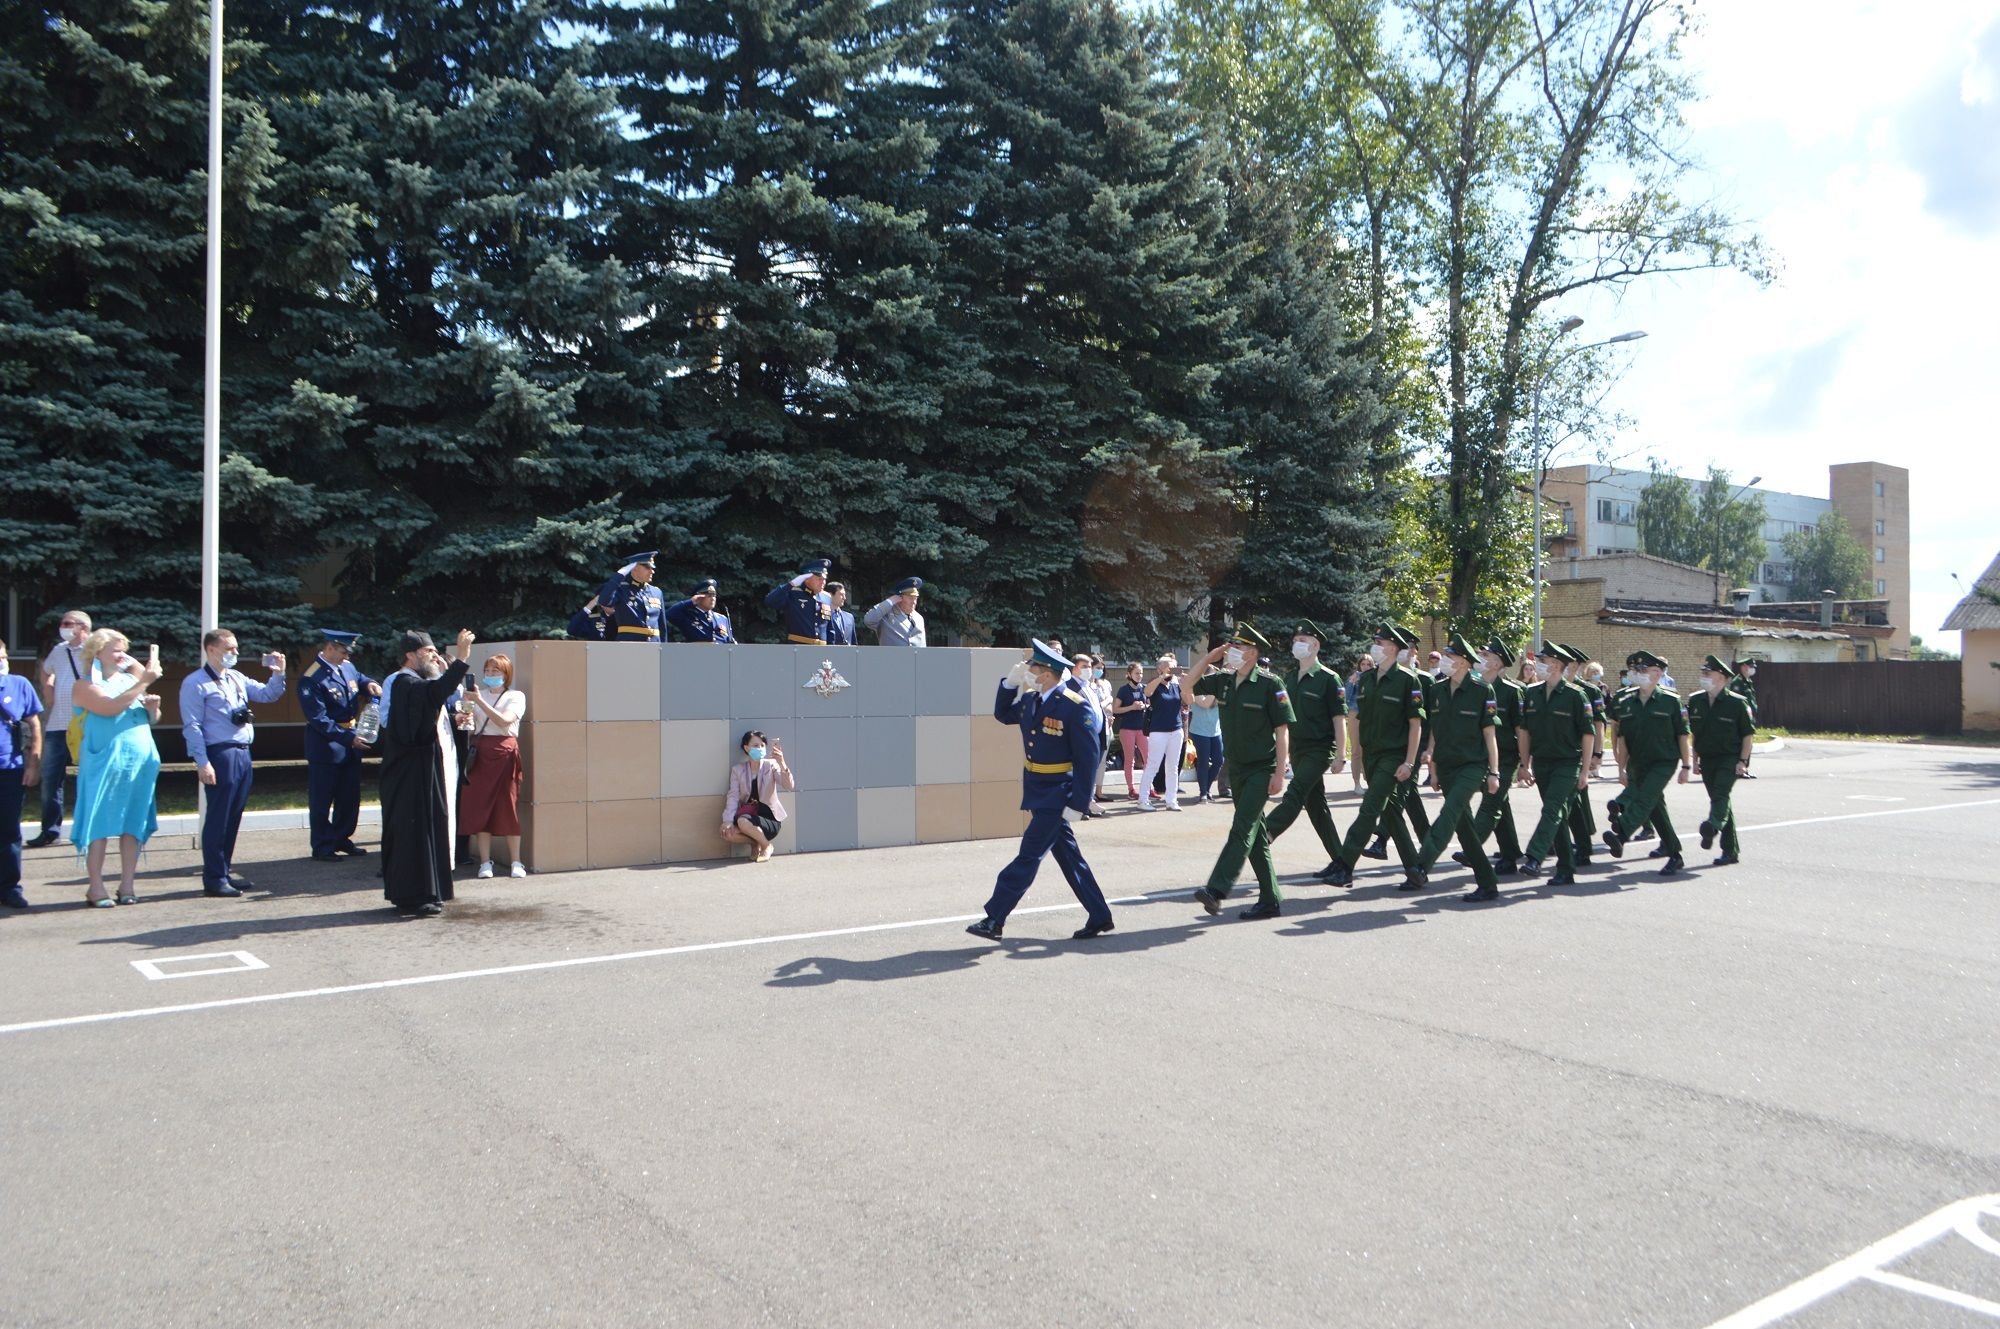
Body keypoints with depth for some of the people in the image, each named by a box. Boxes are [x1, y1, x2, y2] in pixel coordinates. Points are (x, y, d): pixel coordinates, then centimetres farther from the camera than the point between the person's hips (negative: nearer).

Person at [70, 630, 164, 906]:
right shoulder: (85, 686, -1)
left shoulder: (130, 679, 15)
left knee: (133, 825, 5)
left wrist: (153, 707, -3)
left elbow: (152, 720, 19)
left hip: (140, 763, 5)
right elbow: (111, 708, -20)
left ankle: (126, 885, 11)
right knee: (99, 826, -3)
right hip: (104, 764, -5)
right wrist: (145, 682, -21)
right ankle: (96, 888, 2)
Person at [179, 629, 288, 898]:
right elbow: (192, 726, -11)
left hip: (242, 753, 7)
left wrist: (278, 674, 0)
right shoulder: (196, 683, -7)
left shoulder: (237, 678, 14)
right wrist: (202, 763, -17)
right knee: (218, 817, -3)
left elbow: (267, 695, 19)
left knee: (234, 817, 13)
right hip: (220, 754, -7)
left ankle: (224, 872, 22)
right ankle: (214, 879, 4)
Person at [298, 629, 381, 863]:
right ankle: (322, 847, 11)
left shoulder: (347, 667, 3)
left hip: (350, 742, 8)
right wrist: (347, 738, -24)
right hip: (326, 745, -8)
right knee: (321, 800, 3)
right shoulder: (312, 678, -19)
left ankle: (341, 838, 30)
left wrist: (370, 684, -1)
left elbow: (361, 679, 24)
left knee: (350, 796, 16)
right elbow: (319, 719, -21)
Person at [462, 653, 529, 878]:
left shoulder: (516, 697, 5)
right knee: (479, 808, -1)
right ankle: (485, 862, 4)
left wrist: (479, 701, -16)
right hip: (479, 753, 3)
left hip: (504, 753, -3)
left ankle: (515, 862, 2)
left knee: (508, 807, -4)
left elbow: (504, 720, -12)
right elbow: (471, 726, 14)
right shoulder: (478, 694, 16)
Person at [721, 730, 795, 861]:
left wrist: (781, 763, -37)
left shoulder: (771, 765, -4)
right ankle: (755, 843, 5)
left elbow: (789, 786, -20)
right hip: (748, 815, 3)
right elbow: (733, 796, -6)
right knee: (727, 833, -26)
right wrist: (728, 820, -23)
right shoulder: (737, 769, 3)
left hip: (769, 818, -3)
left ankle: (766, 846, -4)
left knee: (743, 822, -33)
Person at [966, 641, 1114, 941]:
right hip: (1037, 791, 8)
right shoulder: (1030, 700, 4)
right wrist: (1010, 683, 4)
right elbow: (1003, 715, 21)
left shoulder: (1075, 707, -20)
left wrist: (1078, 804, -21)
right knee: (1068, 855, 13)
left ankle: (994, 919, 1)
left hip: (1057, 795, -8)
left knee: (1029, 855, -3)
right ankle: (1099, 917, 22)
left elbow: (1088, 759, -19)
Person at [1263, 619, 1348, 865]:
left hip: (1319, 750, -8)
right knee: (1315, 805, 10)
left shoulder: (1329, 679, -8)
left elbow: (1339, 719, -11)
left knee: (1294, 796, -19)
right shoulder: (1291, 680, 12)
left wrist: (1340, 756, -16)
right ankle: (1340, 860, 18)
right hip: (1297, 751, 8)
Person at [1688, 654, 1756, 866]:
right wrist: (1695, 759, 12)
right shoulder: (1695, 701, 7)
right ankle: (1731, 851, 16)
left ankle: (1711, 828, -49)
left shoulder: (1737, 702, -8)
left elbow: (1749, 734, -5)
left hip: (1730, 759, -5)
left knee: (1720, 795, -26)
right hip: (1707, 759, 6)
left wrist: (1743, 761, -12)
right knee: (1720, 800, 10)